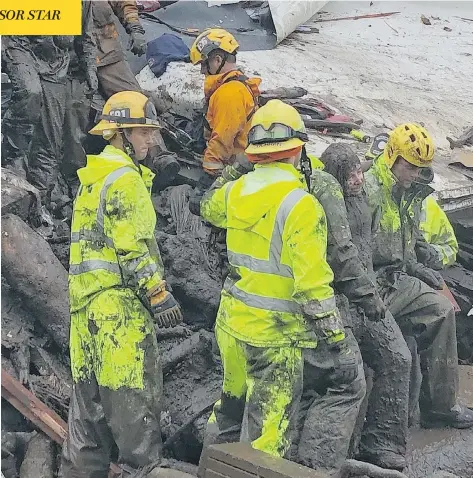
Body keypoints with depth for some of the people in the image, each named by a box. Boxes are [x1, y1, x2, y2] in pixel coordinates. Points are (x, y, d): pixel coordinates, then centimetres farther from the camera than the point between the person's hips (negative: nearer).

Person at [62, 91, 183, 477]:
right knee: (134, 388, -3)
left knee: (90, 392, 13)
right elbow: (134, 247, -18)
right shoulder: (125, 177, -11)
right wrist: (159, 296, -13)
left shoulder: (93, 176, 20)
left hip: (85, 297, 10)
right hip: (119, 299, -10)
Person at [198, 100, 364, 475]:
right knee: (268, 434, 3)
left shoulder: (236, 190, 1)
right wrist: (337, 341, -13)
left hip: (231, 321, 7)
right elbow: (313, 284, -22)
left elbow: (208, 207, 27)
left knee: (231, 407, 26)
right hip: (275, 334, -7)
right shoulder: (300, 204, -20)